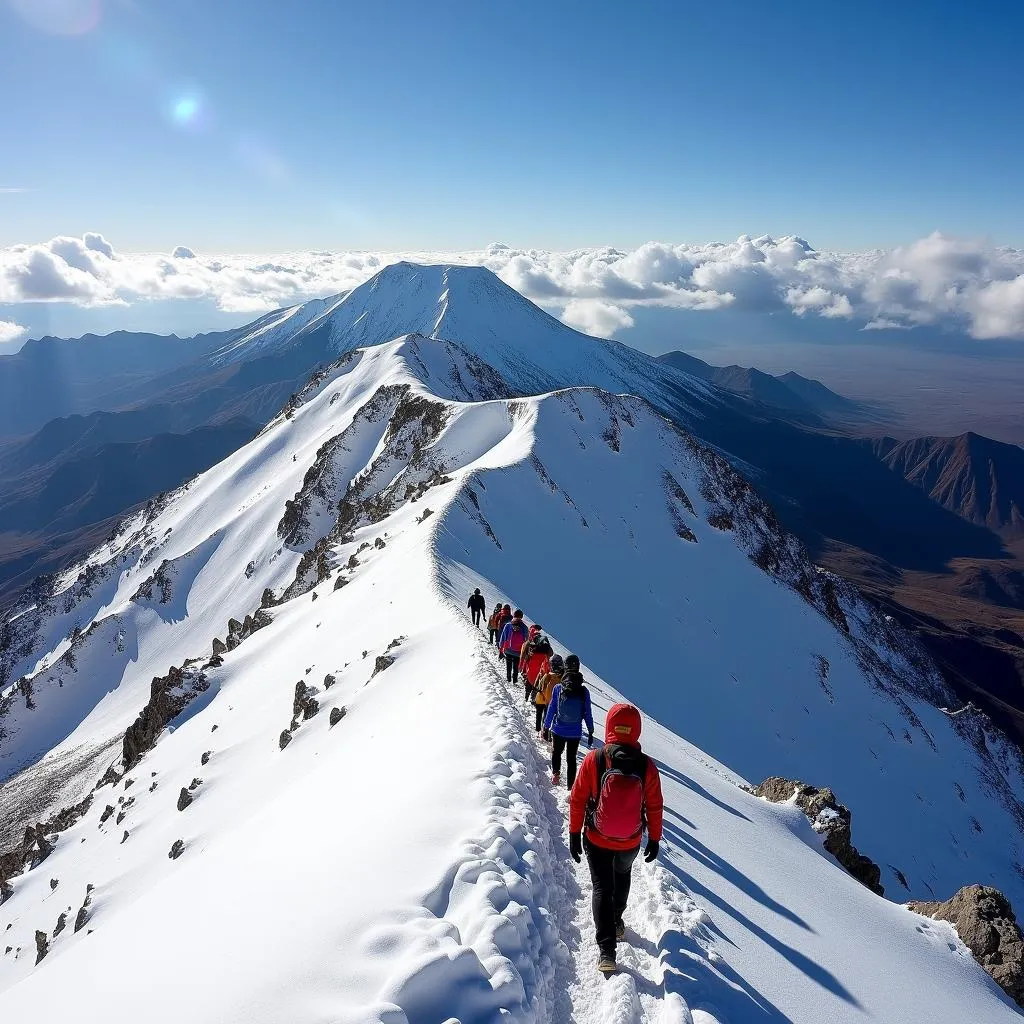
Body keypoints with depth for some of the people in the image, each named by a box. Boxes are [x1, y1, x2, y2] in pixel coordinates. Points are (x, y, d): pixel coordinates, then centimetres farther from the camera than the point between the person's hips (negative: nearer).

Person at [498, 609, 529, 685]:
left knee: (508, 665, 17)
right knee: (516, 666, 12)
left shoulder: (508, 625, -7)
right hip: (518, 651, 0)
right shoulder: (524, 627, -6)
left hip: (508, 650, 0)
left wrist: (500, 648, 5)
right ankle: (515, 679, 7)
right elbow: (527, 640, 0)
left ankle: (508, 678, 18)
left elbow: (503, 637, -3)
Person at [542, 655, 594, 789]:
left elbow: (551, 710, -5)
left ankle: (555, 773, 6)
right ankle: (571, 787, 16)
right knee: (571, 759, 15)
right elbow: (588, 714, -3)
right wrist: (591, 732, 8)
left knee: (556, 752, 25)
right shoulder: (584, 691, -10)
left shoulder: (558, 688, -12)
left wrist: (546, 727, 7)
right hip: (576, 733, 0)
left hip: (558, 731, 0)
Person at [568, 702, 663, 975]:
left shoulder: (593, 760, -21)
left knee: (602, 886, 13)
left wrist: (574, 834, 1)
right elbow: (654, 807, -7)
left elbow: (577, 800, -12)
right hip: (631, 843, 2)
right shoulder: (647, 766, -18)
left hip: (596, 840, -2)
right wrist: (654, 839, 8)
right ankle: (617, 922, 49)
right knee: (622, 877, 30)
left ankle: (607, 949, 5)